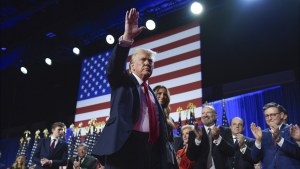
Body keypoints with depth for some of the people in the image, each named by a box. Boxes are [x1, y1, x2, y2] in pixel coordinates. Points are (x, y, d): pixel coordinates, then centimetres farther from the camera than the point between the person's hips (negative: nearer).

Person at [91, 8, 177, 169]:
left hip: (152, 148, 6)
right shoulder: (123, 81, 11)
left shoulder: (152, 93, 25)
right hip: (125, 145, -5)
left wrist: (168, 155, 10)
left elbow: (160, 124, 21)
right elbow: (113, 68, -12)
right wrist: (126, 38, -25)